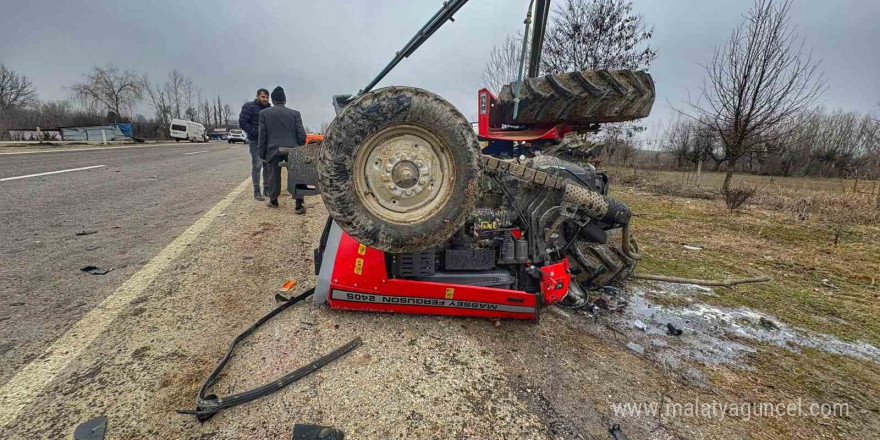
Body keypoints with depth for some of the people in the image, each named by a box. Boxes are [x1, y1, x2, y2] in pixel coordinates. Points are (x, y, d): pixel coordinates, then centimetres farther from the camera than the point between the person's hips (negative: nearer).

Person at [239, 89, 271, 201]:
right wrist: (255, 133, -16)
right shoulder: (249, 107, -5)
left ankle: (267, 188, 18)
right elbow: (242, 122, -11)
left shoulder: (269, 109, 14)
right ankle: (256, 191, -3)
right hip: (255, 141, -6)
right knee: (257, 165, -8)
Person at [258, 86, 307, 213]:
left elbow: (262, 135, 3)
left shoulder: (264, 113, 4)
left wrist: (262, 154, 9)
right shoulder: (295, 113, 4)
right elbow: (301, 135, 0)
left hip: (273, 150, 0)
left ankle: (273, 201, 26)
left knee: (274, 176, 13)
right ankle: (299, 204, -2)